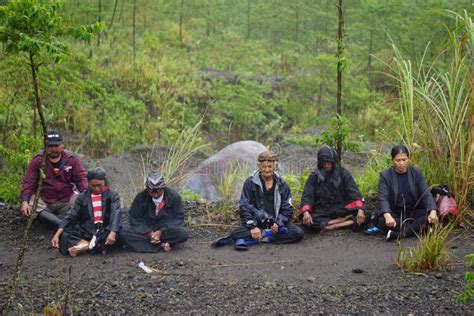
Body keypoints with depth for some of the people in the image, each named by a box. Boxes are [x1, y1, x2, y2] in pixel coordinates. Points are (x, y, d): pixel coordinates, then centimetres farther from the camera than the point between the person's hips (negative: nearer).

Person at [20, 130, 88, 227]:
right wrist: (24, 202, -21)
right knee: (28, 210, -31)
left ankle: (50, 219, -27)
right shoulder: (37, 161, -4)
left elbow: (81, 178, -5)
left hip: (67, 201, 1)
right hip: (43, 200, -1)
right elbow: (28, 182, -6)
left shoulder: (72, 159, -2)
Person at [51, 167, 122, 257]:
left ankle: (85, 246, -30)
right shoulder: (82, 197, 12)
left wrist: (112, 233, -34)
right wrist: (57, 234, -11)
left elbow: (116, 214, -13)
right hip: (86, 232, 3)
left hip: (105, 231, -3)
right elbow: (71, 216, 4)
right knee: (64, 236, -24)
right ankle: (99, 246, -29)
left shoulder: (113, 195, 3)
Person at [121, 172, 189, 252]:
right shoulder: (141, 197, -7)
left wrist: (161, 231, -20)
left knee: (183, 234, -33)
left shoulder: (174, 196, -9)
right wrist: (149, 233, -19)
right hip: (147, 230, 1)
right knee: (125, 234, -26)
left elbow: (178, 218, -7)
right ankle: (161, 245, -26)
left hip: (167, 230, -1)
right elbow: (134, 219, -3)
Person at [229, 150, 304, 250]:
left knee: (298, 233, -25)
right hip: (256, 222, -2)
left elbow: (287, 208, 4)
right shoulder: (250, 183, 0)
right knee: (235, 234, -27)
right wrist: (252, 227, -17)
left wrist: (278, 223, -14)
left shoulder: (281, 184, 5)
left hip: (276, 222, 3)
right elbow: (244, 207, -5)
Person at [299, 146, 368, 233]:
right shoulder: (314, 176, 0)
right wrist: (306, 212, -29)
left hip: (342, 209, 0)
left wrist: (360, 209, -27)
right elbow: (307, 195, -8)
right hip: (322, 211, 0)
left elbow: (354, 192, -9)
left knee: (364, 217, -24)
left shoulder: (343, 173, 0)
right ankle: (346, 219, -26)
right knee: (309, 222, -34)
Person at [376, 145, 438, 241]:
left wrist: (433, 211, -26)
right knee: (382, 220, -34)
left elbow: (426, 194, -6)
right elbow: (383, 198, -17)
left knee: (430, 217, -27)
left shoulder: (416, 173, 3)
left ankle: (400, 234, -32)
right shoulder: (385, 175, -4)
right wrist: (387, 216, -38)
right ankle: (416, 227, -27)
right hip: (394, 214, -2)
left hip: (414, 212, 2)